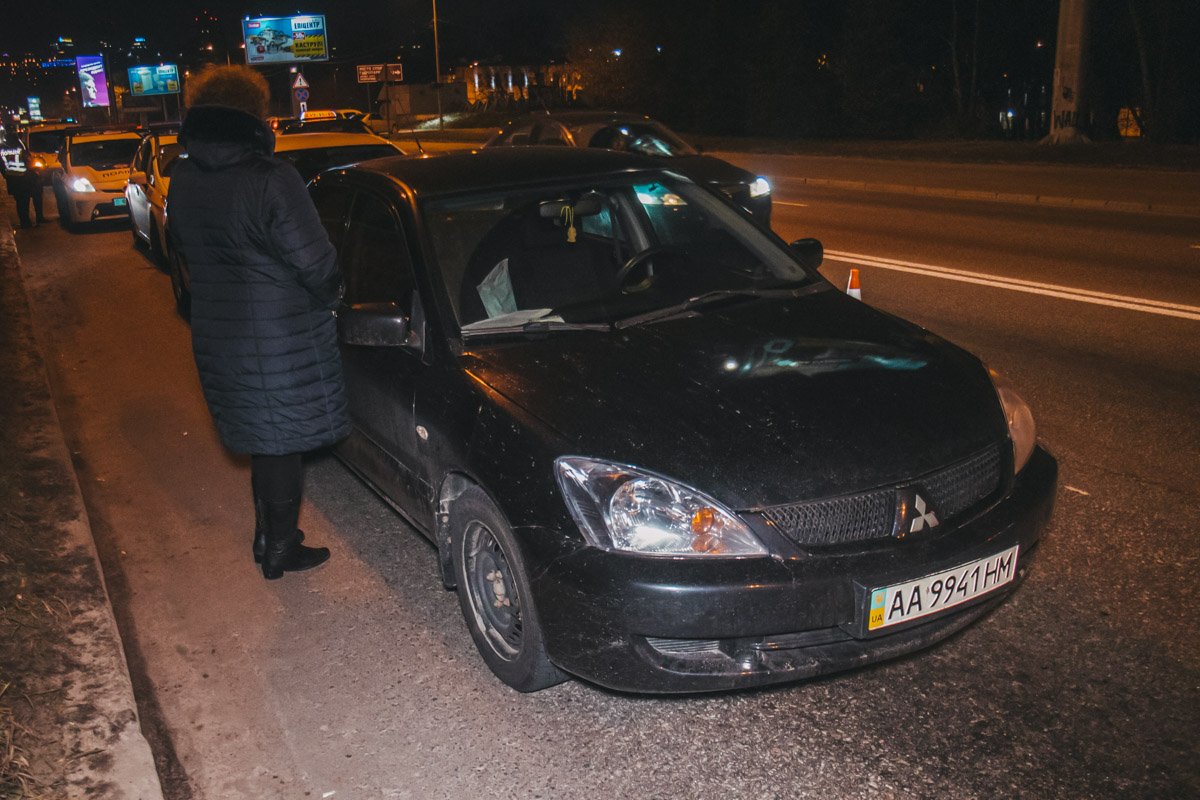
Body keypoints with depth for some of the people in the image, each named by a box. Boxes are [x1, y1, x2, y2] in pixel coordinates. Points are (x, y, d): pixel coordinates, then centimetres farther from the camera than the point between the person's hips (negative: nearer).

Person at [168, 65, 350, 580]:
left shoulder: (182, 180, 2)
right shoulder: (271, 179, -20)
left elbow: (183, 250, 14)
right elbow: (313, 261, -18)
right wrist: (331, 295, 0)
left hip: (216, 334, 7)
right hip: (282, 335, -6)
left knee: (261, 439, 22)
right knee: (282, 443, 8)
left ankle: (269, 533, 35)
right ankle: (280, 551, 19)